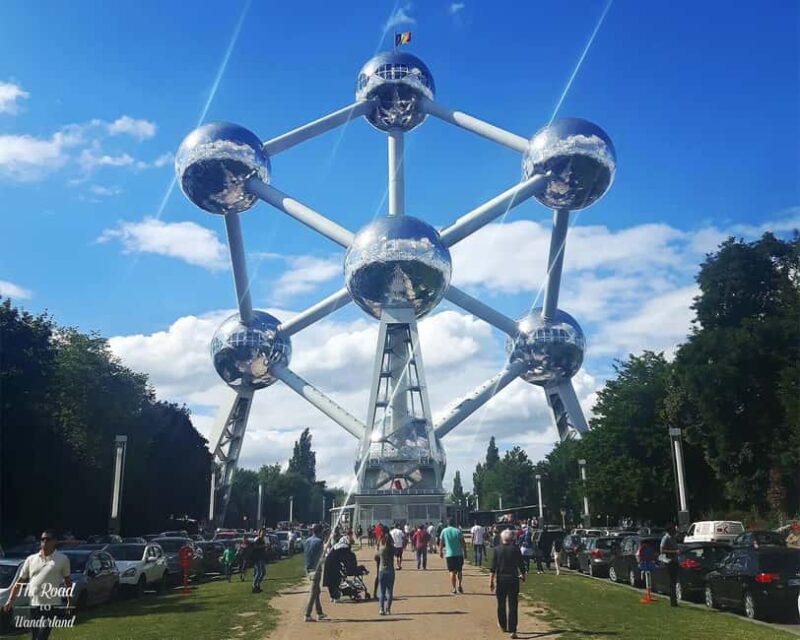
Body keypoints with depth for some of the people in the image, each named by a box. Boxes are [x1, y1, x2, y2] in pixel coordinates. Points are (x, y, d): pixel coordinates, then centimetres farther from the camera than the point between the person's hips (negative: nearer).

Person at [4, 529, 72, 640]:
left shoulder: (62, 559, 0)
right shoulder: (31, 559, 8)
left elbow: (67, 581, 8)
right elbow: (19, 581, 12)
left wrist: (70, 601, 8)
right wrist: (10, 600, 4)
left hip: (52, 605, -5)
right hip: (34, 605, 5)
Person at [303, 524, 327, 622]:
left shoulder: (306, 541, 10)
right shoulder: (319, 541, -12)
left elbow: (304, 555, 12)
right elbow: (320, 556, -15)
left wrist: (307, 567, 16)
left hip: (308, 569, 8)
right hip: (315, 569, -8)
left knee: (316, 591, 18)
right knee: (313, 593, -4)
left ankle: (319, 613, 25)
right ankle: (307, 615, -5)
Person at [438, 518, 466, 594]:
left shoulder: (444, 531, 3)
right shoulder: (458, 531, -1)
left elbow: (441, 543, 6)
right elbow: (463, 543, -2)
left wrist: (440, 552, 16)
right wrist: (465, 551, 7)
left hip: (449, 554, 0)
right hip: (459, 554, 0)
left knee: (452, 572, 3)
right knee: (459, 571, 16)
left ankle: (454, 589, -1)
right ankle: (459, 585, 8)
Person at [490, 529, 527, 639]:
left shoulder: (497, 549, -4)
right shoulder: (515, 549, -4)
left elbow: (493, 568, -5)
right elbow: (521, 565, 0)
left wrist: (491, 581, -2)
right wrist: (524, 575, 18)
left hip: (500, 579, 1)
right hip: (513, 579, -1)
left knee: (501, 604, 17)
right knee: (513, 605, 2)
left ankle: (503, 625, 31)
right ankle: (512, 630, -2)